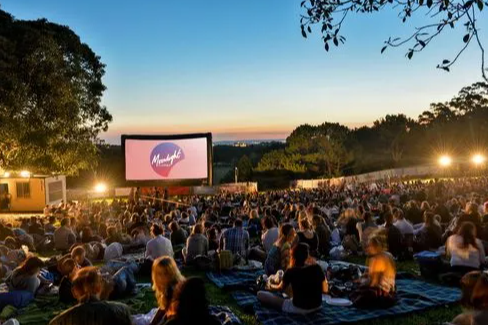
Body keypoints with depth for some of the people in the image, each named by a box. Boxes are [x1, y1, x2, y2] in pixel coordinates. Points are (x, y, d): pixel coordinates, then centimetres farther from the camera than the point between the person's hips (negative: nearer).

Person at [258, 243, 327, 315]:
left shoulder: (290, 272, -14)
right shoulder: (317, 268, -7)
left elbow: (281, 288, 4)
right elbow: (325, 289, 3)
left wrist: (271, 286, 26)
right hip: (317, 306, 4)